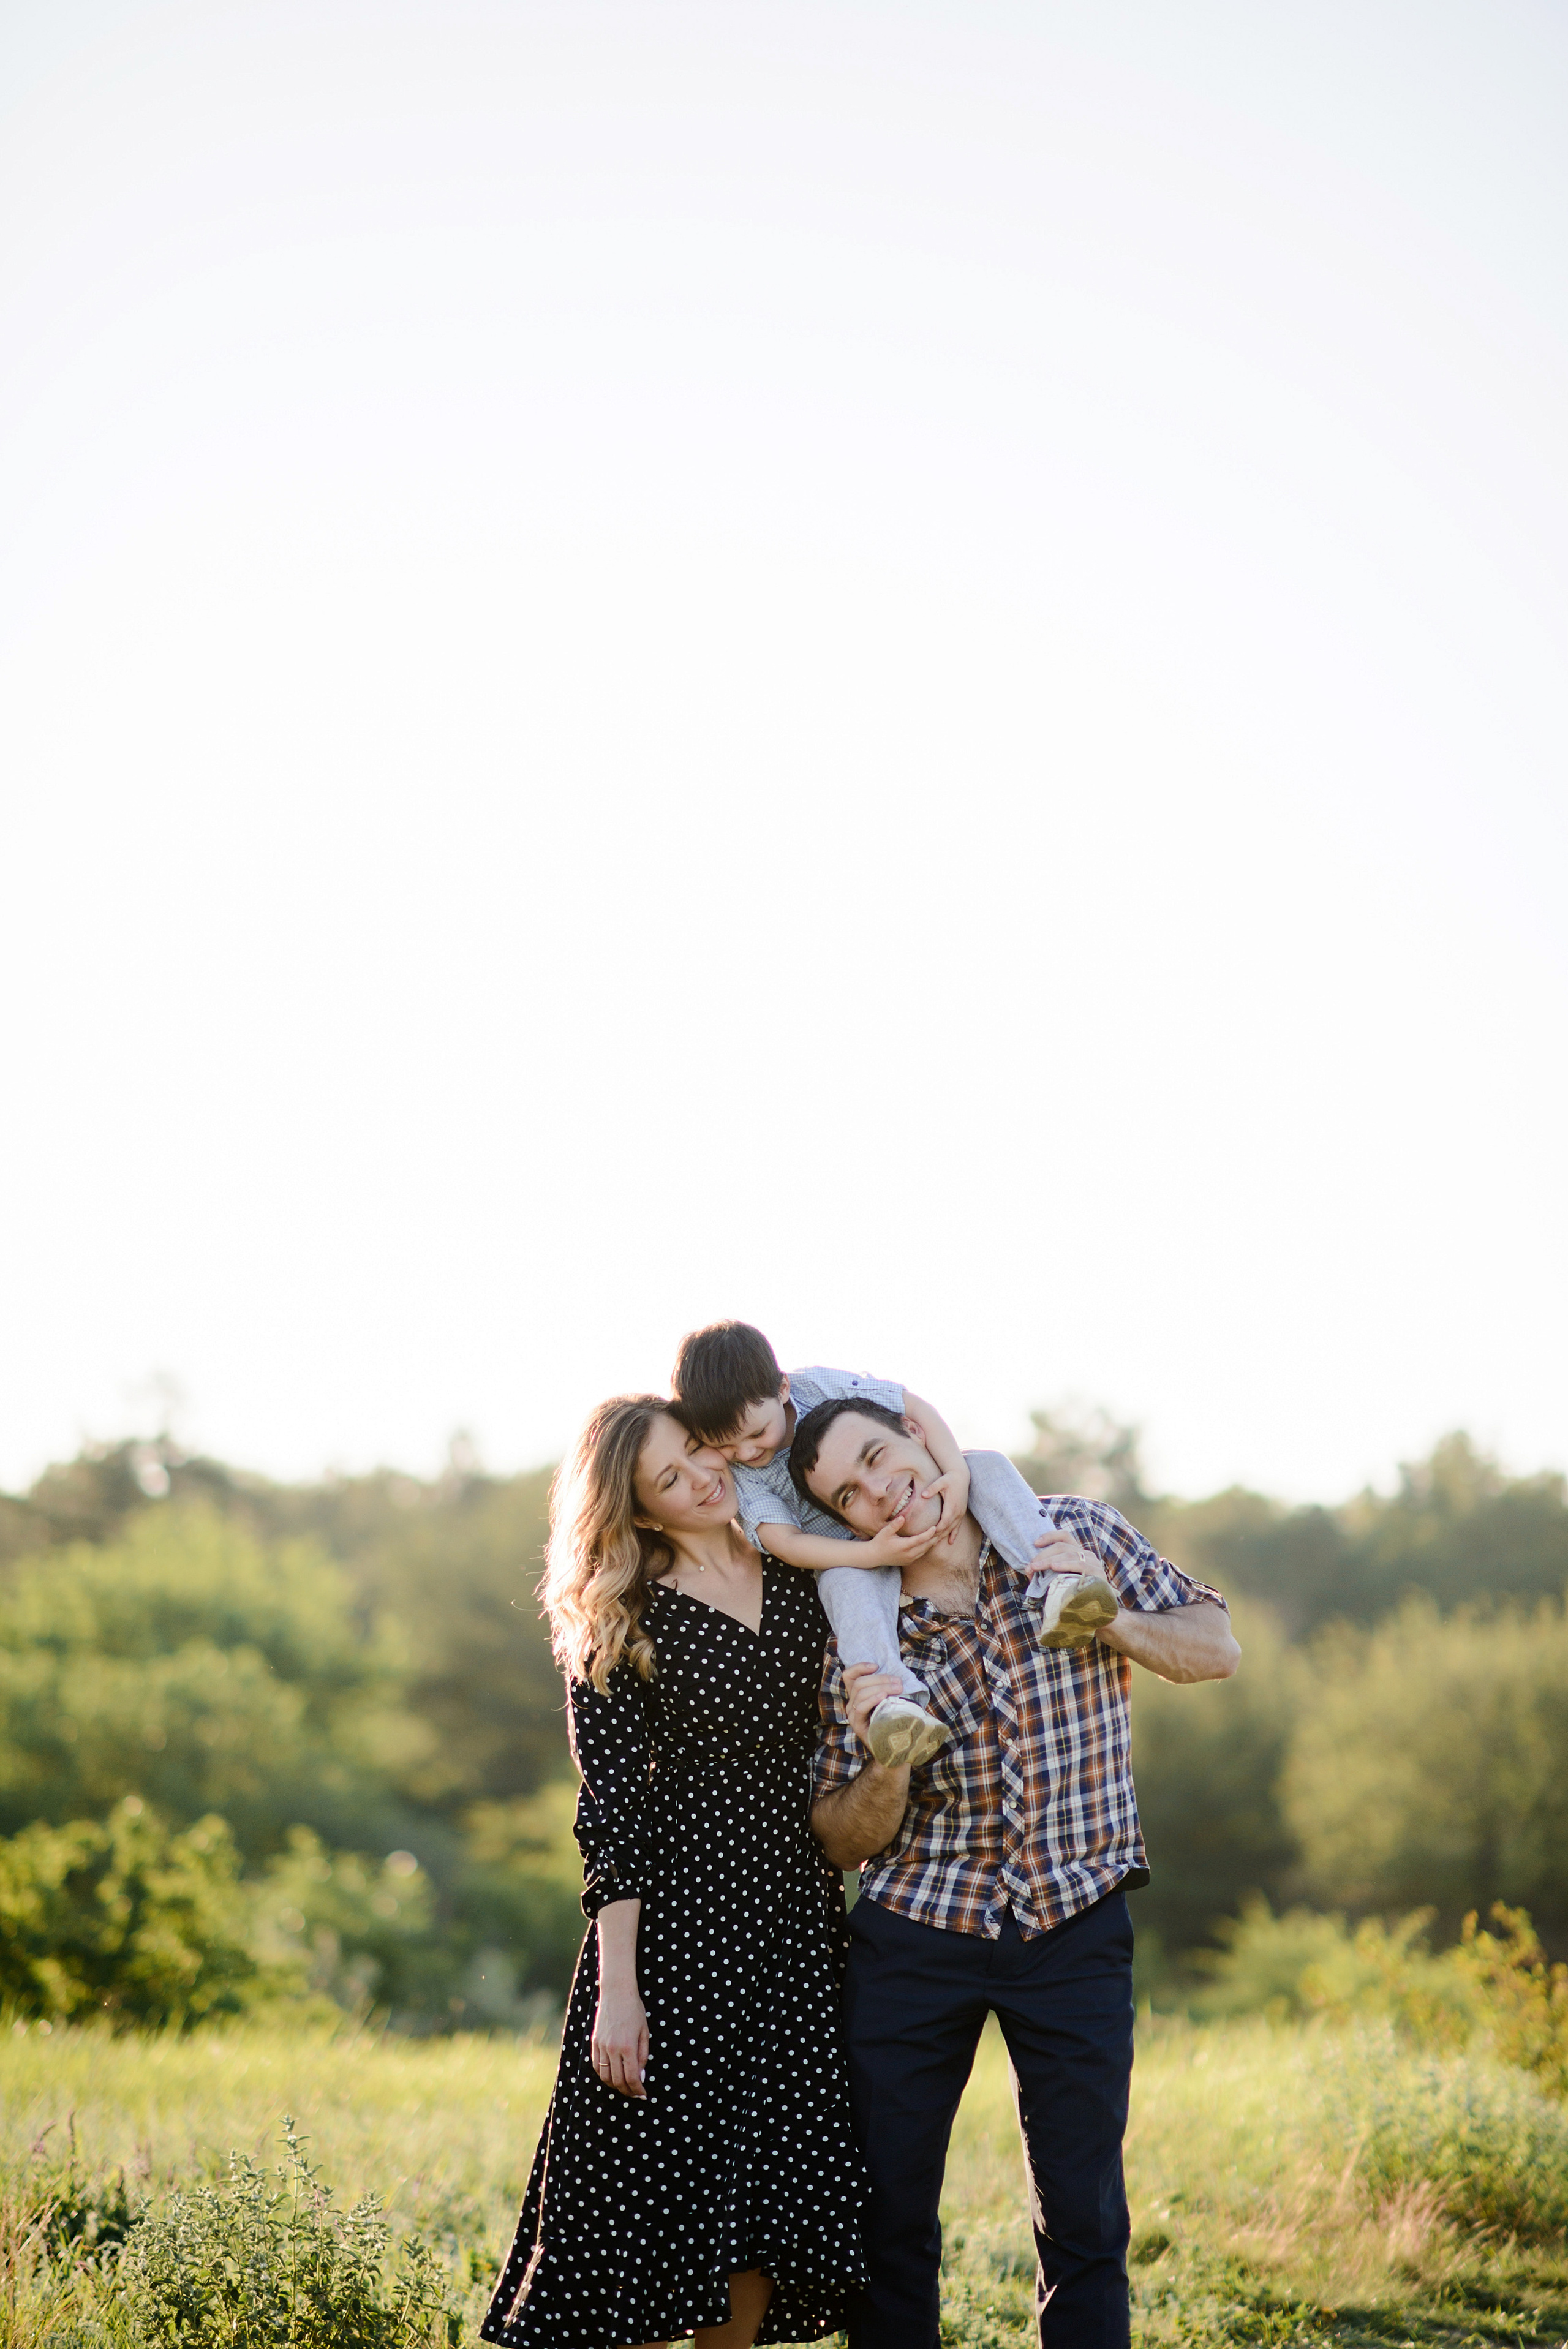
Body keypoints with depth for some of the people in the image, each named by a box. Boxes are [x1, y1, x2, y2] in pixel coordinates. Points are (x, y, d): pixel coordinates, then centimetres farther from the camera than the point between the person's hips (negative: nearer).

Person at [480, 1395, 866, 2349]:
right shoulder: (622, 1625, -4)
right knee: (660, 2197, -2)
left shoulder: (804, 1578, 6)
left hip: (797, 1914, 4)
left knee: (775, 2199, 4)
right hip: (676, 1920, -4)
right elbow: (611, 1811, -8)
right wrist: (616, 1988, -13)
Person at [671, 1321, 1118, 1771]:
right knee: (850, 1582, -38)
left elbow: (917, 1408, -12)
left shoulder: (820, 1387, -16)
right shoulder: (737, 1472, -16)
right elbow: (784, 1542, -24)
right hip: (840, 1552, -3)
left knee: (989, 1466, -20)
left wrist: (958, 1474, -28)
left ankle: (1050, 1585, -39)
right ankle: (895, 1698, -60)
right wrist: (872, 1554, -37)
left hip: (908, 1511, 3)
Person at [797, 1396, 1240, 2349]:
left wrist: (1101, 1615, -16)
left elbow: (1217, 1648, 3)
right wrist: (889, 1766, -24)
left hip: (1076, 1924, 0)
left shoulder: (1076, 1535, -4)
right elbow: (844, 1842, -2)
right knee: (888, 2216, 4)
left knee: (1084, 2223, 2)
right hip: (915, 1935, 1)